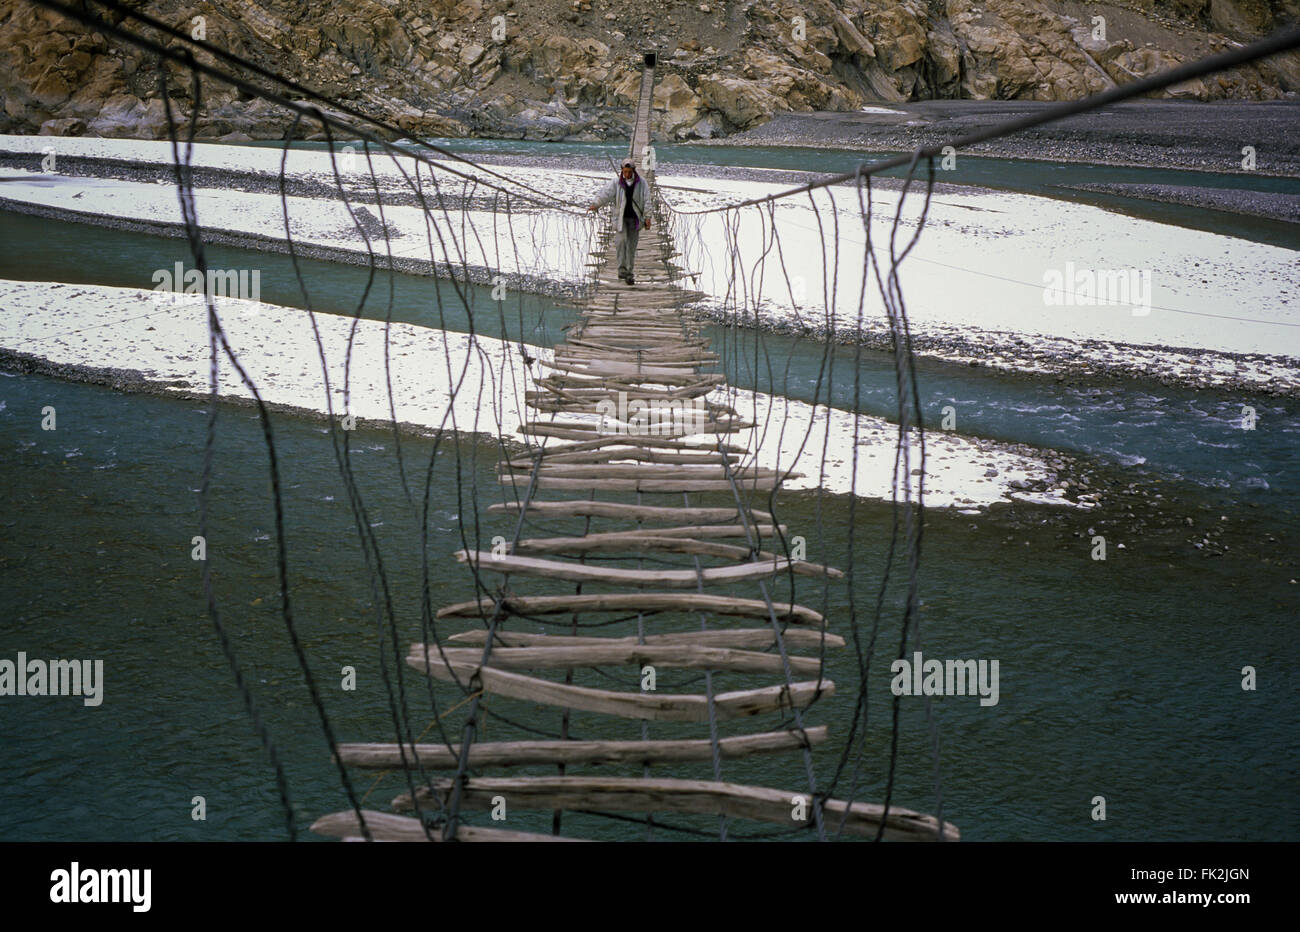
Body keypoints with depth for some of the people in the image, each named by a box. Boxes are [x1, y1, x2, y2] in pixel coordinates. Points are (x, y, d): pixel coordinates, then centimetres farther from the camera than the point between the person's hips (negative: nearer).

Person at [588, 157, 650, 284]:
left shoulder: (641, 183, -1)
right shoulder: (616, 182, -4)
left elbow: (647, 200, 0)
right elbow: (606, 194, -18)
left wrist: (647, 218, -7)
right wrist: (596, 205, -35)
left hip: (635, 218, 1)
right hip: (621, 217, -1)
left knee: (631, 246, 3)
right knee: (622, 240, -20)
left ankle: (629, 274, 12)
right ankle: (622, 269, -18)